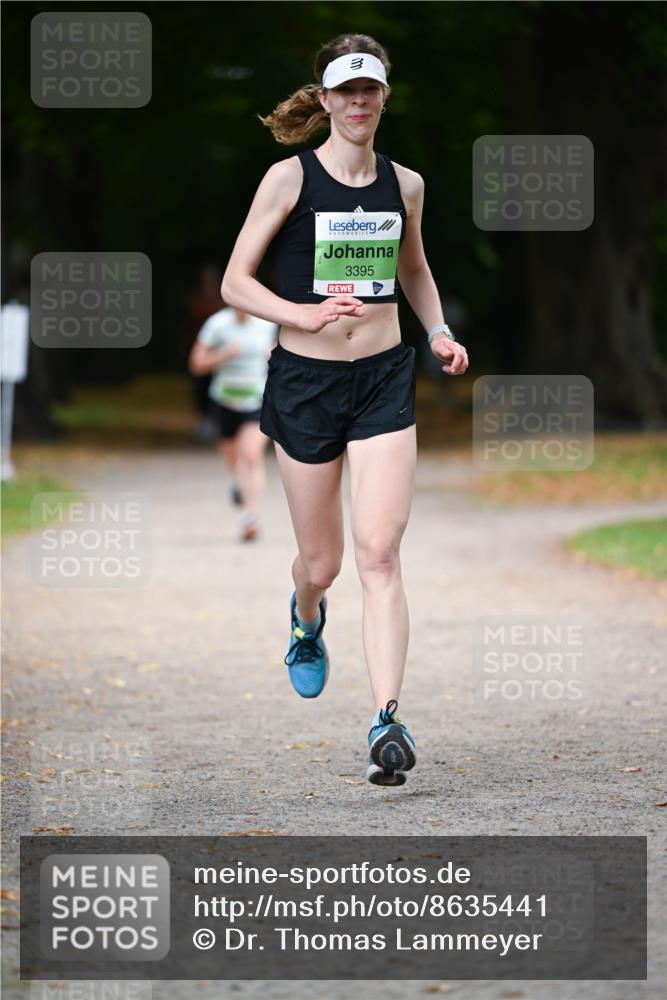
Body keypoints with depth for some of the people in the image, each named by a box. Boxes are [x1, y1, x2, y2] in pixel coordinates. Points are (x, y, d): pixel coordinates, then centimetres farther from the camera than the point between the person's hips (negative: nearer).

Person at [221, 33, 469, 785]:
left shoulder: (405, 185, 6)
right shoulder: (290, 178, -5)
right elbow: (234, 282, -6)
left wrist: (439, 332, 7)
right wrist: (305, 314, -22)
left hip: (384, 381, 2)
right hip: (305, 379, -2)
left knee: (379, 554, -12)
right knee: (321, 561, 9)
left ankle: (387, 721, -17)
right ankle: (305, 620, 47)